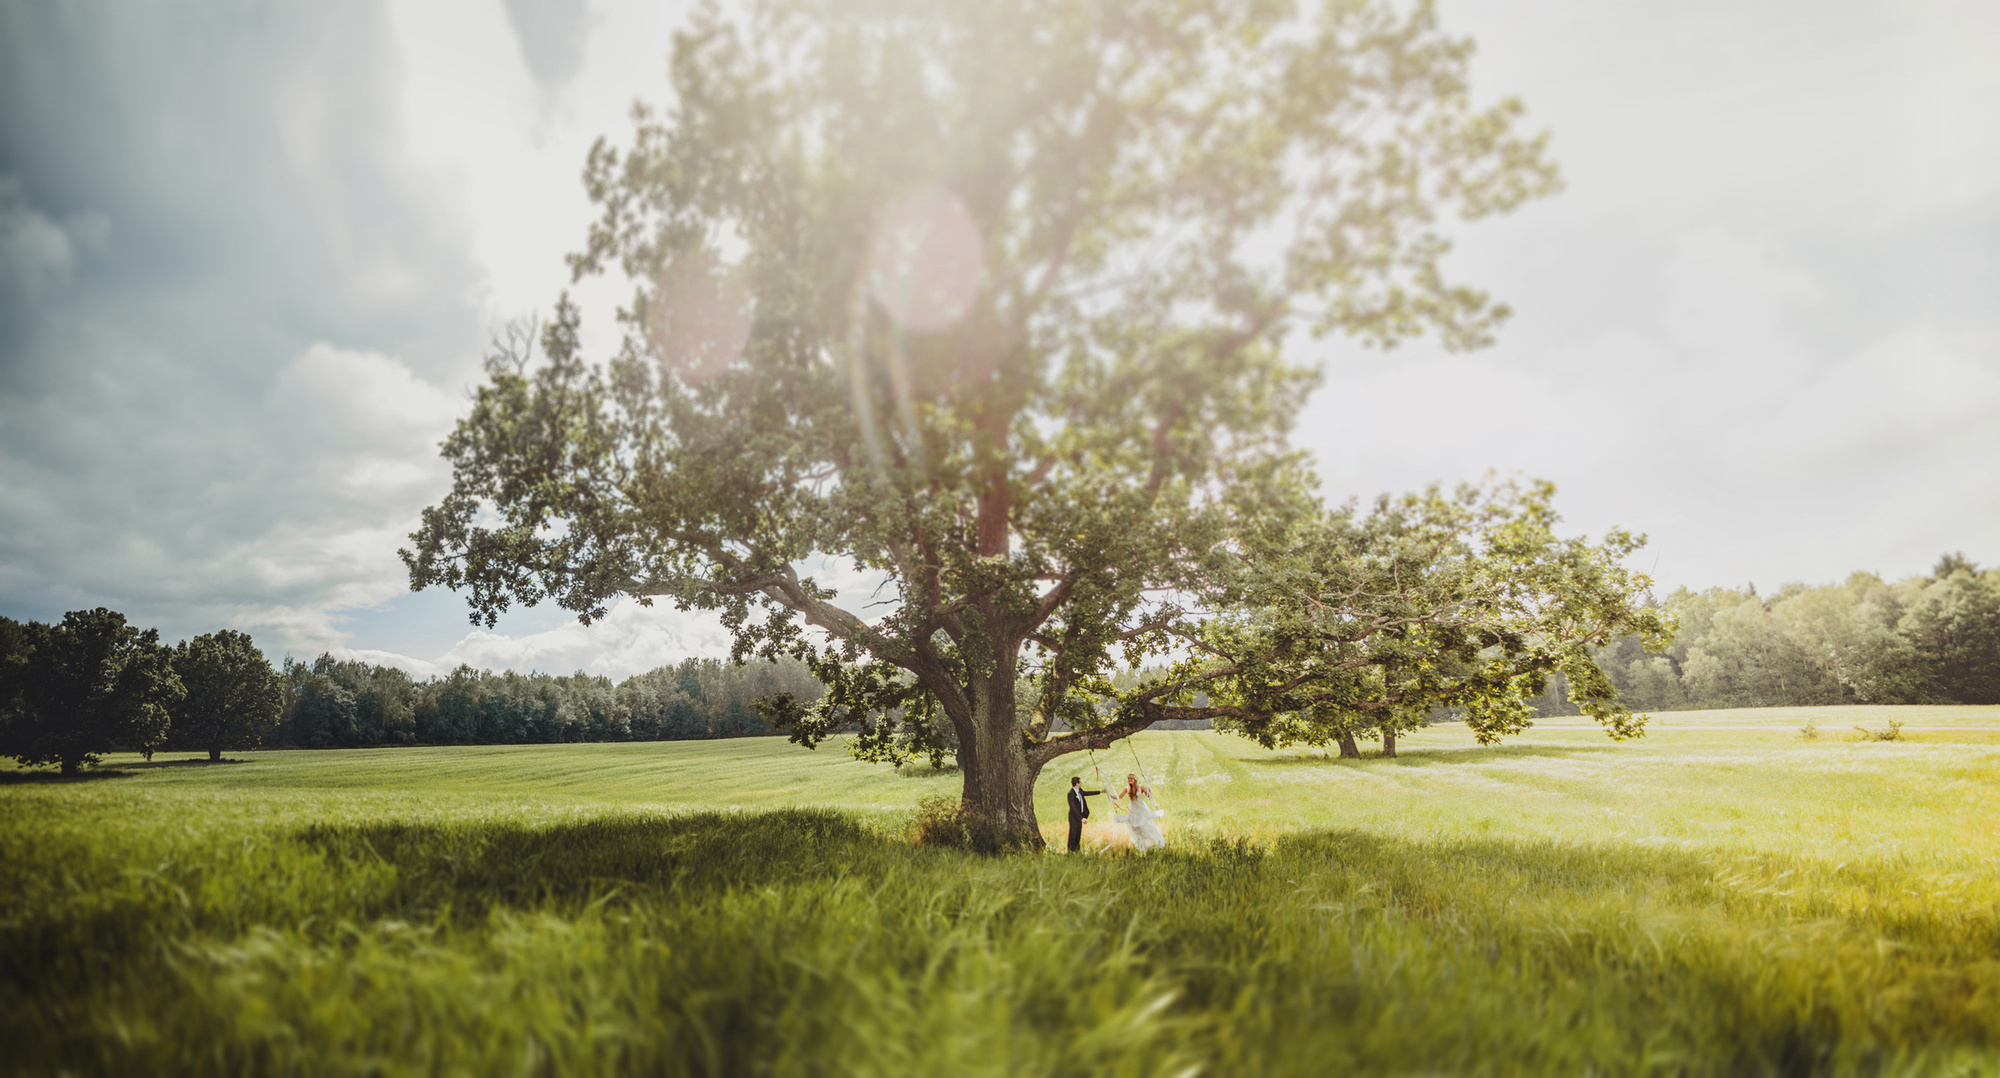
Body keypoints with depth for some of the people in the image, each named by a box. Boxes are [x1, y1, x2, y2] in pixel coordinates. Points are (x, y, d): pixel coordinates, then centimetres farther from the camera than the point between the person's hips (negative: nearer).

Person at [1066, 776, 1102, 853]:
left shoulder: (1079, 790, 2)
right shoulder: (1071, 794, -25)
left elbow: (1086, 793, 23)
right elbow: (1073, 808, -28)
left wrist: (1100, 791, 27)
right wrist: (1081, 818, -31)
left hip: (1080, 815, 8)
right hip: (1074, 817, -8)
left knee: (1078, 835, 14)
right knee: (1073, 834, -2)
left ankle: (1076, 851, 24)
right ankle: (1070, 851, 8)